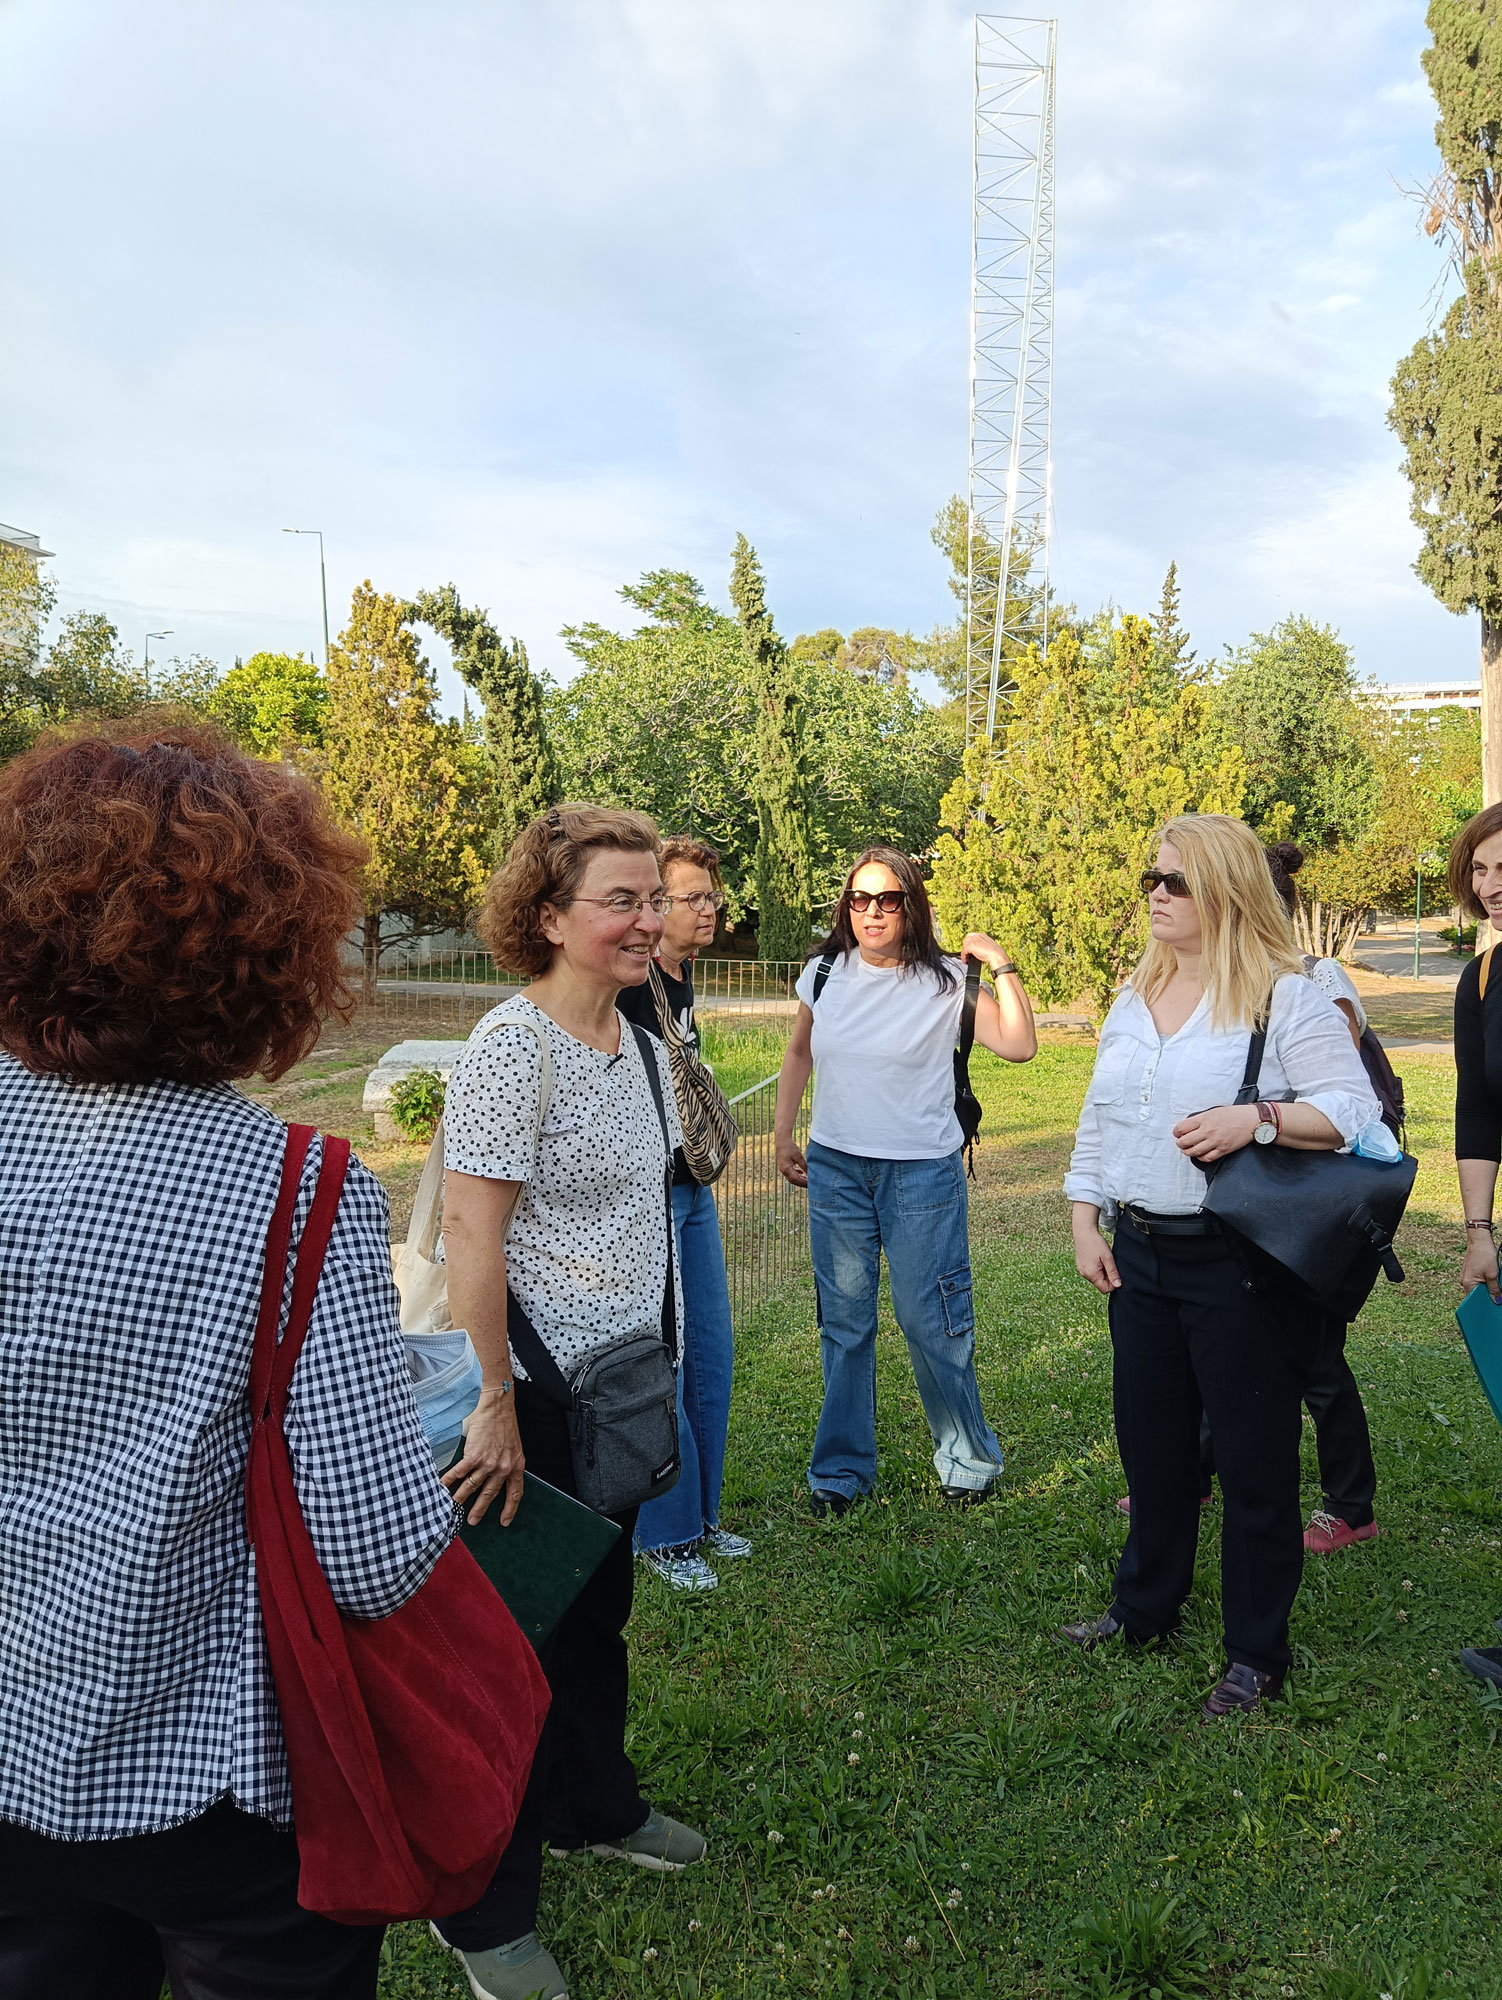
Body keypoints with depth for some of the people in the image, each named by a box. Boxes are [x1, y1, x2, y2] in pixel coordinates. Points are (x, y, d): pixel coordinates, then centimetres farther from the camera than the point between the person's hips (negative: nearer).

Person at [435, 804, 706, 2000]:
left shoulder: (641, 1045, 5)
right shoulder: (514, 1046, -20)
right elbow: (473, 1232, -24)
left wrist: (658, 1369, 17)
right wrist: (493, 1406, -23)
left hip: (618, 1384, 8)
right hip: (535, 1393, -8)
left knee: (599, 1608, 24)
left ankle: (594, 1807, 47)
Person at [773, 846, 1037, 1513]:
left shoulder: (945, 983, -8)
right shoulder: (825, 974, 2)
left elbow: (1019, 1046, -15)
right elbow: (798, 1056, 17)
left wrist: (1002, 966, -18)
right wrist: (783, 1137, 13)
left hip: (922, 1171, -3)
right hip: (834, 1167, 3)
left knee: (931, 1321, 1)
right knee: (843, 1322, 11)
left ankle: (969, 1460, 23)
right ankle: (841, 1469, 24)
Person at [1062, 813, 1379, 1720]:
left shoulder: (1285, 995, -10)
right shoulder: (1135, 998, 11)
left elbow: (1355, 1110, -14)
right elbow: (1098, 1120, 15)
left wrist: (1256, 1119, -28)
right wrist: (1086, 1222, 9)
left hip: (1240, 1261, -6)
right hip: (1139, 1254, 7)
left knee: (1254, 1456, 6)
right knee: (1151, 1442, 19)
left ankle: (1259, 1652, 23)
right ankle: (1146, 1607, 38)